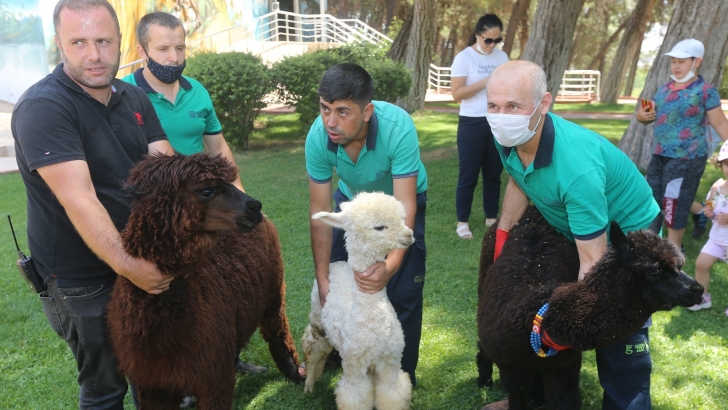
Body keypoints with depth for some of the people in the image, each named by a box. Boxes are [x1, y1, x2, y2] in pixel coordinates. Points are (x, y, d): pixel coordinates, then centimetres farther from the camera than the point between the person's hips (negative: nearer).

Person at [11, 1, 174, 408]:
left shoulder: (135, 98, 2)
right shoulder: (42, 107, -19)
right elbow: (79, 200, -28)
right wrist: (128, 266, -35)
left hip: (145, 259, 6)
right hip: (83, 281, -6)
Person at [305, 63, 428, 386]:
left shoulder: (398, 128, -39)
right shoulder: (318, 137, -30)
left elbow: (405, 206, -39)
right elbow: (320, 212, -23)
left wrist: (391, 265, -54)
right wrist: (322, 279, -24)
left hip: (400, 199, -3)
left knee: (403, 292, -6)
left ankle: (402, 375, 13)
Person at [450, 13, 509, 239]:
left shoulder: (502, 56, 9)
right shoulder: (464, 57, -6)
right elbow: (457, 94, -12)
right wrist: (485, 82, -21)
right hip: (472, 124, -4)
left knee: (494, 173, 10)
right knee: (469, 175, 2)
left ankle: (491, 217, 23)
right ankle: (462, 221, 12)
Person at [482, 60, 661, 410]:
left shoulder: (577, 166, -40)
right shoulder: (508, 139, -18)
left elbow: (593, 263, -36)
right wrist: (502, 233, 0)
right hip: (569, 230, 7)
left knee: (619, 341, -8)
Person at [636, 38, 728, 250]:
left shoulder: (705, 90, -9)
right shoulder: (665, 87, 8)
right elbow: (650, 114, 16)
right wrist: (641, 115, -7)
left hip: (687, 157, -7)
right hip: (660, 155, 7)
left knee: (674, 204, 2)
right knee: (655, 197, 17)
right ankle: (701, 211, 40)